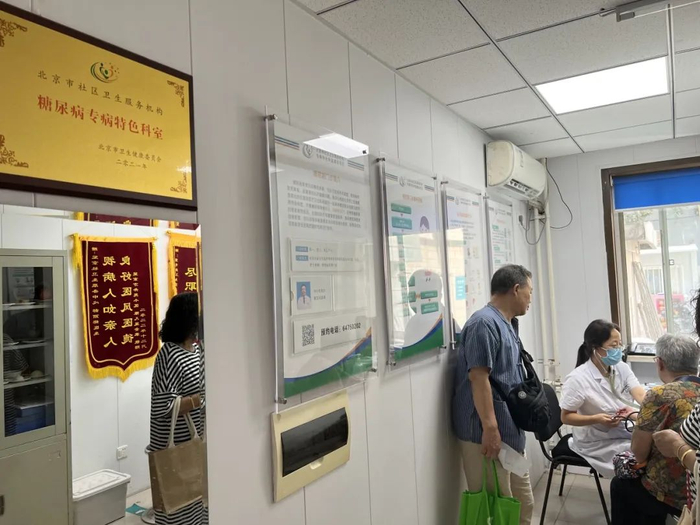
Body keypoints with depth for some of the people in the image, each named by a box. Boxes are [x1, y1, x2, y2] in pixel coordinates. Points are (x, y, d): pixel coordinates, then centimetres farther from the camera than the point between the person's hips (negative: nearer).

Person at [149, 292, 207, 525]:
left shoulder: (195, 348, 4)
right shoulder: (169, 356, -22)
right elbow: (162, 408, -26)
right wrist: (202, 399, -28)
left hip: (195, 443, 8)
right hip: (176, 449, -8)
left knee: (196, 502, 20)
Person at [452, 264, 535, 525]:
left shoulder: (507, 323, 14)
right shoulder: (485, 323, -18)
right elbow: (478, 378, -24)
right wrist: (490, 428, -25)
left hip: (511, 431, 10)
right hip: (488, 432, -10)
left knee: (523, 502, 18)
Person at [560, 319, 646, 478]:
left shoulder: (622, 368, -1)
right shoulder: (577, 379, -19)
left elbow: (641, 395, -14)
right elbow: (566, 417, -13)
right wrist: (596, 419, -27)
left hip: (627, 433, 6)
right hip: (598, 444, -6)